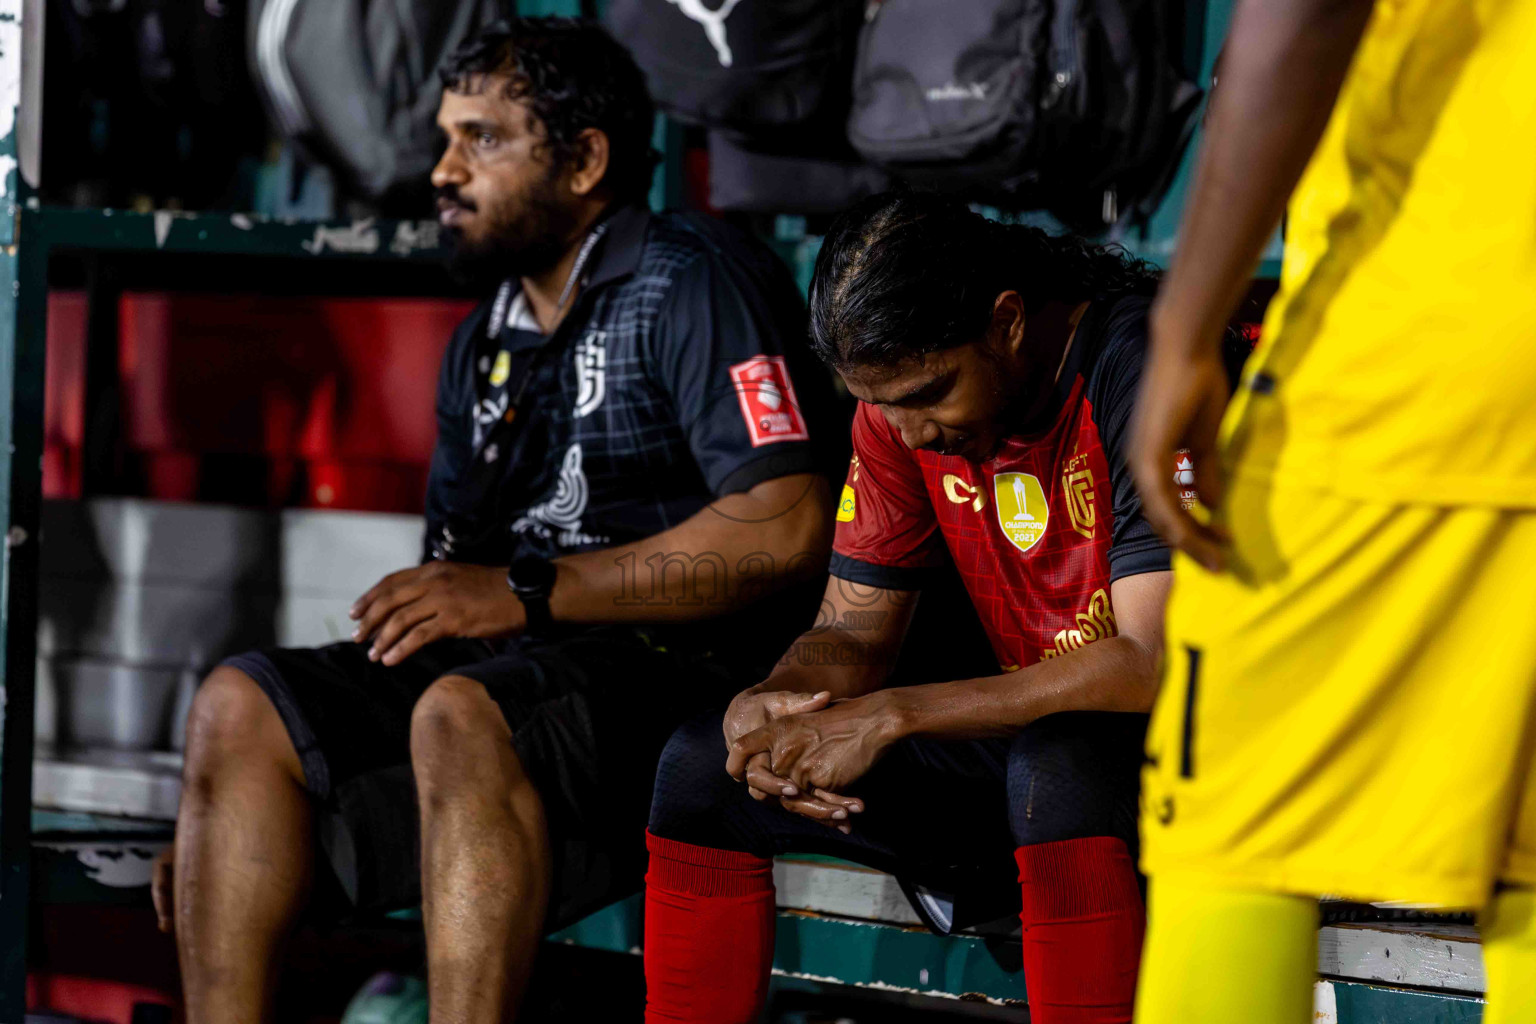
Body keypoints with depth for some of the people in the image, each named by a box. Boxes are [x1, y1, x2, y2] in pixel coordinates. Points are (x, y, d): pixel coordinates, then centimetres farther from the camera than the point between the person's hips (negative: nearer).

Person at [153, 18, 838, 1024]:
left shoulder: (691, 282, -3)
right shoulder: (484, 345, 23)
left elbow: (788, 528, -17)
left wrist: (530, 593, -16)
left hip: (672, 664, -8)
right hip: (502, 664, 8)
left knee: (461, 712, -35)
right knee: (242, 705, -9)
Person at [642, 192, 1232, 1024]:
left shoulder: (1137, 363, -22)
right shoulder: (902, 399, 1)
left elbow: (1156, 661, -28)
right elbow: (852, 630, 8)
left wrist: (892, 717, -26)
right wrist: (767, 706, -17)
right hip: (1028, 745, 7)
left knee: (1057, 765, -40)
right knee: (703, 767, -2)